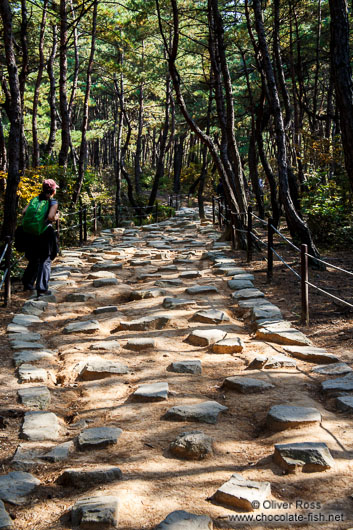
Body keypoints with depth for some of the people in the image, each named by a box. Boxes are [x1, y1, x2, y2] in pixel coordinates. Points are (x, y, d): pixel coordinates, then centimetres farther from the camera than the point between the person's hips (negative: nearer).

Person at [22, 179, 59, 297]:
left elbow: (24, 212, -1)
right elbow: (50, 217, -21)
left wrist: (34, 217, 13)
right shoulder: (53, 202, -7)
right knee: (45, 261, 4)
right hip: (45, 234, -5)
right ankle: (42, 289, 0)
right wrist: (56, 217, -1)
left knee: (34, 260, 22)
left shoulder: (35, 199, 7)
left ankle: (27, 284, 29)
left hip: (31, 233, 5)